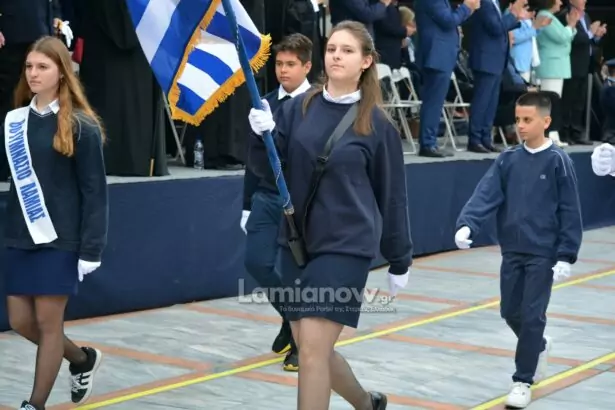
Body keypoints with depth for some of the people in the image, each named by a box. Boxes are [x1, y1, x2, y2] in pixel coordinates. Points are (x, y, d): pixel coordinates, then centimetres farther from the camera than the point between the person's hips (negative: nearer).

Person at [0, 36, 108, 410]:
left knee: (48, 321, 2)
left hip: (61, 240, -5)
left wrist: (91, 249, -11)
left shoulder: (80, 126, -7)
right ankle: (83, 359, 35)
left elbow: (94, 192, -7)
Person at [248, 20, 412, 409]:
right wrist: (263, 137, -19)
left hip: (346, 247, -5)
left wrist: (400, 261, 6)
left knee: (312, 350, -11)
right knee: (313, 348, 14)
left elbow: (391, 196, 1)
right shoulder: (298, 108, 3)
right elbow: (269, 170, 2)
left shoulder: (377, 124, -5)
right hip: (296, 243, 5)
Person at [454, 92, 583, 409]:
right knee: (510, 311, 12)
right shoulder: (508, 160, 3)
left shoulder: (558, 161, -7)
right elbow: (486, 194, -7)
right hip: (512, 251, 5)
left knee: (532, 316, -3)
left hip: (543, 254, -4)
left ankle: (523, 381, 8)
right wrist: (467, 225, -24)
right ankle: (538, 347, 40)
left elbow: (570, 212, -6)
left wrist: (566, 256, -10)